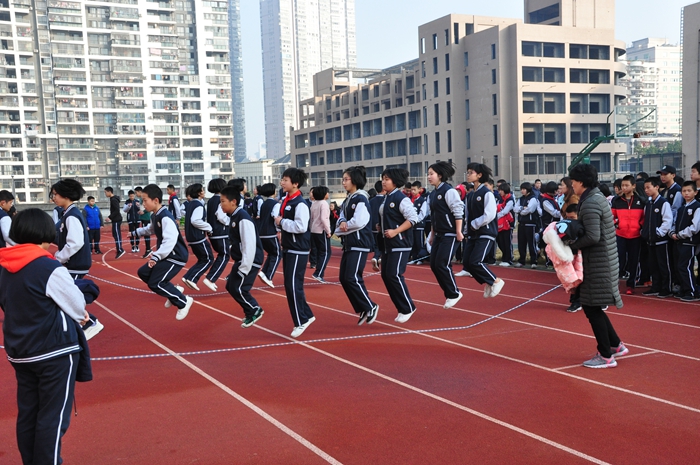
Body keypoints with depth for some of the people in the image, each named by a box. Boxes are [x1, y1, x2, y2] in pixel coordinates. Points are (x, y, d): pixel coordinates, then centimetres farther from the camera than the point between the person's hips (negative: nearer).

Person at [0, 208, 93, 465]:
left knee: (27, 414, 16)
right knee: (53, 417, 3)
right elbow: (77, 305, -11)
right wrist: (80, 316, 12)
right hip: (55, 351, -7)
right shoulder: (50, 268, -19)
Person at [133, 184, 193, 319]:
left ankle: (184, 302, 4)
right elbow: (151, 229, 31)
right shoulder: (154, 216, 6)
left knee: (155, 284, -13)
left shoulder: (165, 217, -26)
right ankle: (173, 292, 23)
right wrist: (136, 232, 37)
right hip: (166, 255, 10)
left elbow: (170, 240, -38)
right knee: (143, 273, 14)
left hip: (176, 257, -10)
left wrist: (156, 256, -44)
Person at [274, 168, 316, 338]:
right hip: (288, 248, 10)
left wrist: (282, 222, -17)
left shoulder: (300, 204, -17)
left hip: (298, 250, -10)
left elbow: (301, 227, -27)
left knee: (293, 285, -8)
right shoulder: (285, 201, 11)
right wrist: (278, 222, -1)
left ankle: (301, 321, 3)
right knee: (290, 285, 14)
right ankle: (306, 315, 25)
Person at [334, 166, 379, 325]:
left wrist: (343, 227, -7)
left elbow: (359, 222, -22)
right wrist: (342, 223, -14)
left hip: (359, 244, -9)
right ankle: (362, 310, 17)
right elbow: (341, 218, 9)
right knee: (344, 278, 7)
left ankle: (371, 307, 2)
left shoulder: (361, 199, -12)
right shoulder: (347, 200, 15)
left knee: (352, 278, -13)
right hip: (349, 244, 10)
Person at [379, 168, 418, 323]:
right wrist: (380, 229, 6)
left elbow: (412, 218, -19)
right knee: (386, 275, 8)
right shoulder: (385, 199, 13)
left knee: (394, 275, -12)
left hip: (400, 243, -9)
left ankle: (408, 308, 3)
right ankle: (403, 308, 18)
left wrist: (395, 231, -23)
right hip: (388, 243, 9)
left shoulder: (401, 198, -13)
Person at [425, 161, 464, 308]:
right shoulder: (432, 194, 11)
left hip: (450, 234, -9)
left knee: (442, 264, -10)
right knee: (434, 265, 6)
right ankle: (450, 293, 18)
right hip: (439, 235, 9)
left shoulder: (448, 191, -13)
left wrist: (459, 232, -19)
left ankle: (454, 294, 8)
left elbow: (458, 212, -17)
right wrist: (432, 234, 18)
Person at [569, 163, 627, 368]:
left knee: (592, 308, -1)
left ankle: (606, 356, 7)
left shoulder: (589, 204, -18)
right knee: (592, 306, 17)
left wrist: (571, 245, -12)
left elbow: (593, 237, -25)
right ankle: (616, 345, 25)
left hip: (597, 262, -10)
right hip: (603, 259, 10)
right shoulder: (597, 197, 12)